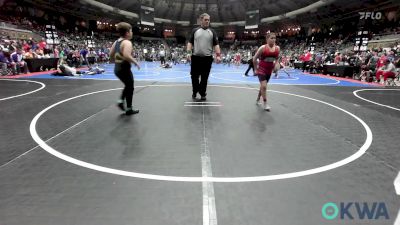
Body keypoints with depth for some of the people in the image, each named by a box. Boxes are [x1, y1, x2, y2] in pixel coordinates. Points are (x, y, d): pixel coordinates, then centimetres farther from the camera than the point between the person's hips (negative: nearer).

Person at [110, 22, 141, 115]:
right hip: (124, 69, -8)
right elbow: (127, 56, -30)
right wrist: (136, 63, -18)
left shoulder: (116, 42, 10)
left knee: (127, 85, 27)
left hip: (117, 68, 8)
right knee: (130, 88, 7)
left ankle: (121, 100, 18)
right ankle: (129, 109, 15)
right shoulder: (127, 42, -17)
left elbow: (111, 55, 13)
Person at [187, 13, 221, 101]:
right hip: (195, 57, 0)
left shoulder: (212, 32, 8)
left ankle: (202, 93, 17)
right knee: (194, 76, 5)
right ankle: (195, 92, 25)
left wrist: (218, 55, -10)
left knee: (204, 78, 5)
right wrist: (188, 52, -7)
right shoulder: (195, 30, 8)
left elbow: (216, 45, 3)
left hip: (207, 58, 0)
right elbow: (190, 43, 6)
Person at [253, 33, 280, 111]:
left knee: (263, 86, 16)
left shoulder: (277, 48, 0)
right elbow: (254, 59, -7)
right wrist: (256, 69, -4)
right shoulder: (263, 48, -14)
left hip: (269, 70, 5)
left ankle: (257, 99, 37)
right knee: (264, 86, -16)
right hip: (261, 69, -5)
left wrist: (276, 64, -1)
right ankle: (265, 104, -2)